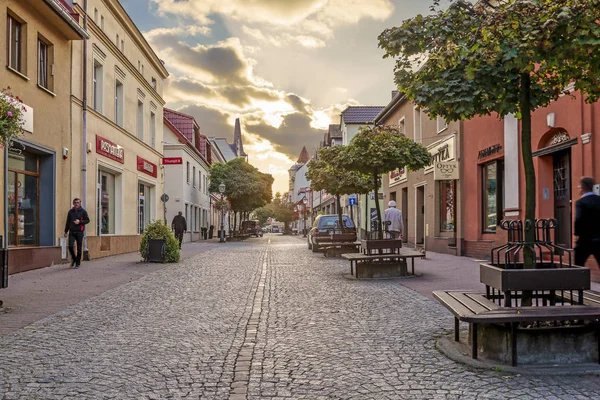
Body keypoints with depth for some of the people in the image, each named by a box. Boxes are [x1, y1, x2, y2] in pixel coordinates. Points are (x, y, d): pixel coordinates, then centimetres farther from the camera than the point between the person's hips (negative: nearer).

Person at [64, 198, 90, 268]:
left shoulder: (83, 211, 1)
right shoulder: (70, 211, 10)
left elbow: (87, 220, 2)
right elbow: (68, 222, 16)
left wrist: (80, 222, -14)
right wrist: (66, 231, 15)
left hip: (79, 232, -2)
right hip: (72, 231, 2)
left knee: (79, 248, 1)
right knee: (70, 246, -11)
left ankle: (78, 263, 11)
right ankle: (73, 259, 15)